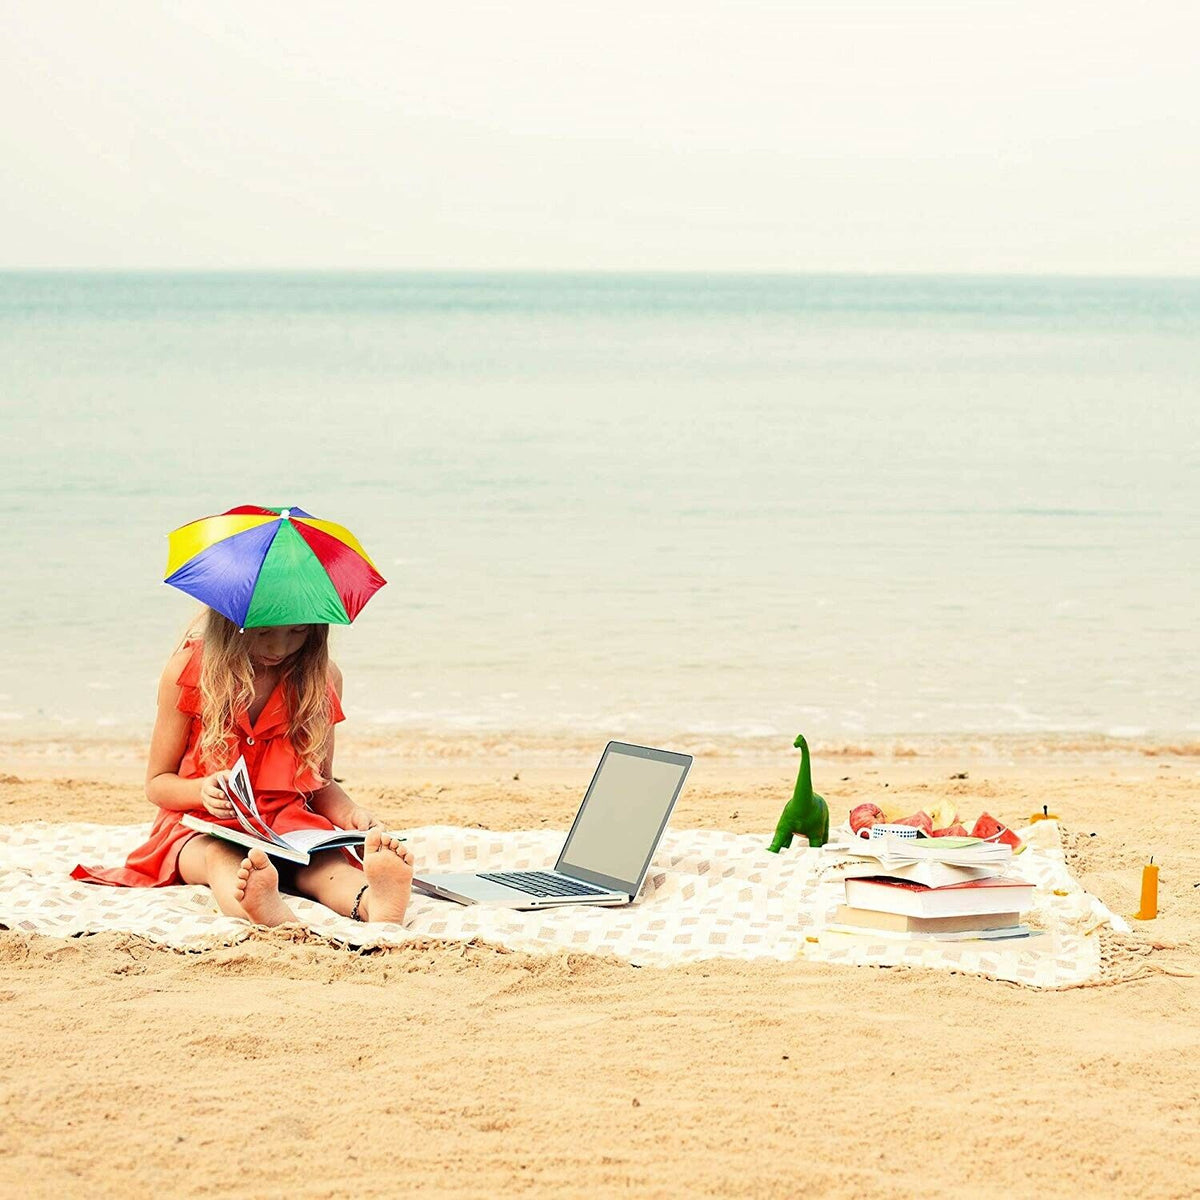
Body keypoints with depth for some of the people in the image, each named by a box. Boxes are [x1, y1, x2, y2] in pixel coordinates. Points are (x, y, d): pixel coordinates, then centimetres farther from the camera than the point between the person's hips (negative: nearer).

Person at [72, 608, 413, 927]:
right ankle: (262, 913, -77)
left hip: (289, 823, 2)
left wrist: (350, 814, -9)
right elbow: (157, 783, 2)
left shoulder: (322, 678, 3)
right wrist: (203, 791, -21)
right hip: (200, 827, -2)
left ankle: (373, 901, -72)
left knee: (323, 860, -36)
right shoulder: (189, 669, -4)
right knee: (221, 858, -40)